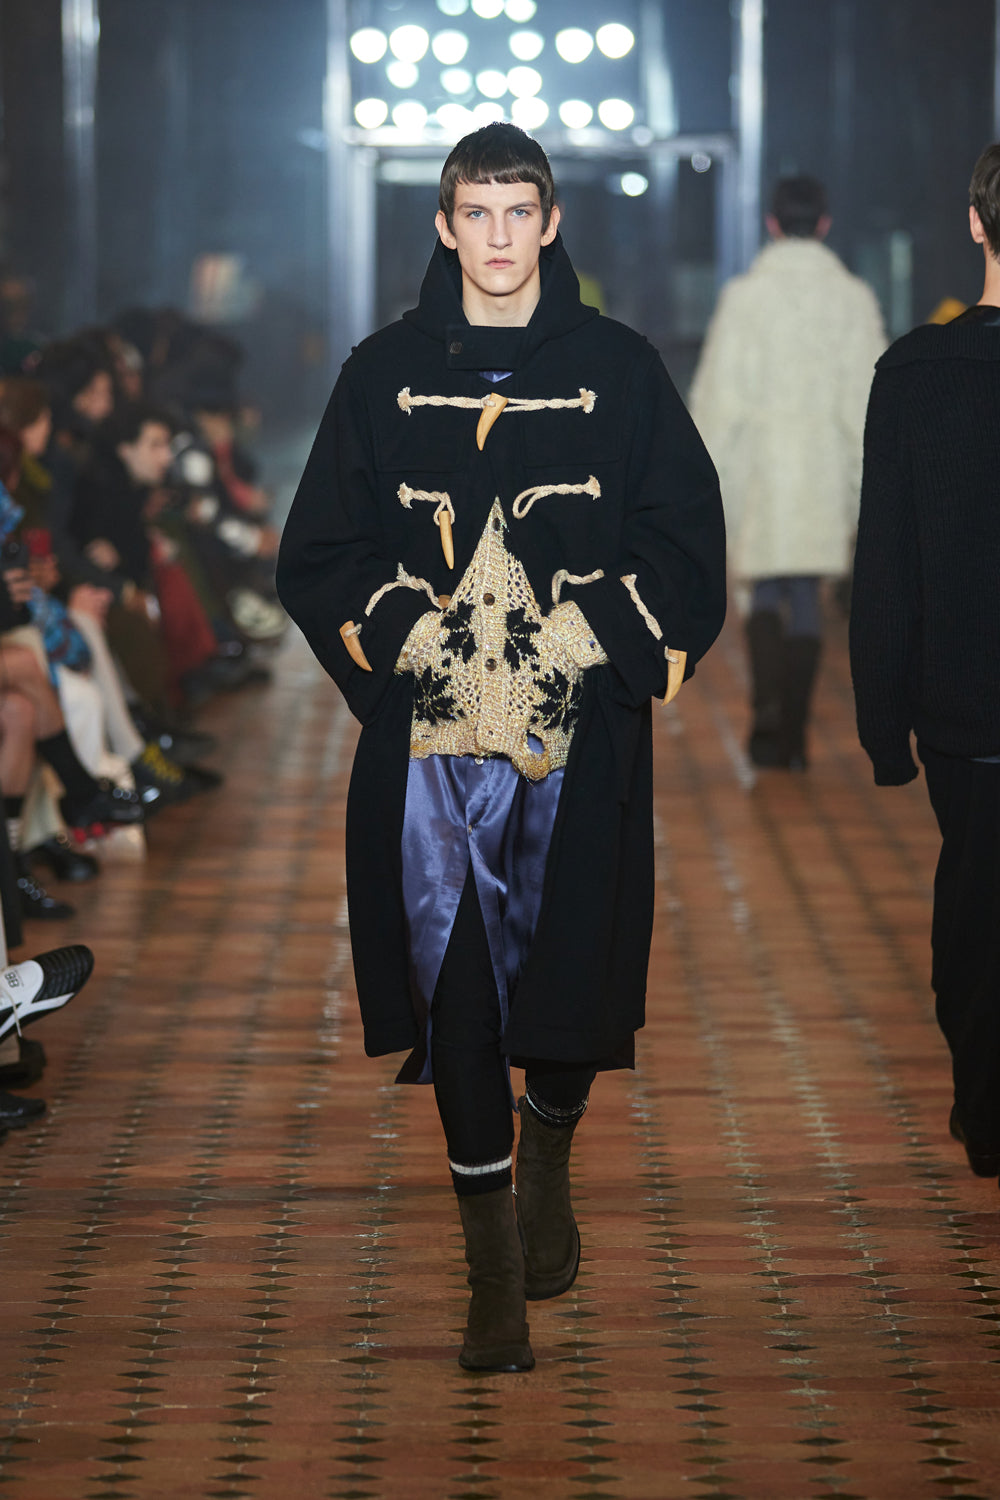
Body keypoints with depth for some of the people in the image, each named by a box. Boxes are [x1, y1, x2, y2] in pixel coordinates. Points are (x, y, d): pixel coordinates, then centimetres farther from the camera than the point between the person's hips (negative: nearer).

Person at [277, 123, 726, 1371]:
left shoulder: (619, 371, 5)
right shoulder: (384, 375, 8)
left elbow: (686, 538, 5)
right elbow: (317, 551, 10)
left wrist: (602, 638, -8)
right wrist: (402, 631, -6)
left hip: (581, 734, 0)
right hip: (430, 732, 0)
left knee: (568, 973, 2)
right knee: (454, 983, -4)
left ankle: (547, 1159, 35)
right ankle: (493, 1262, 5)